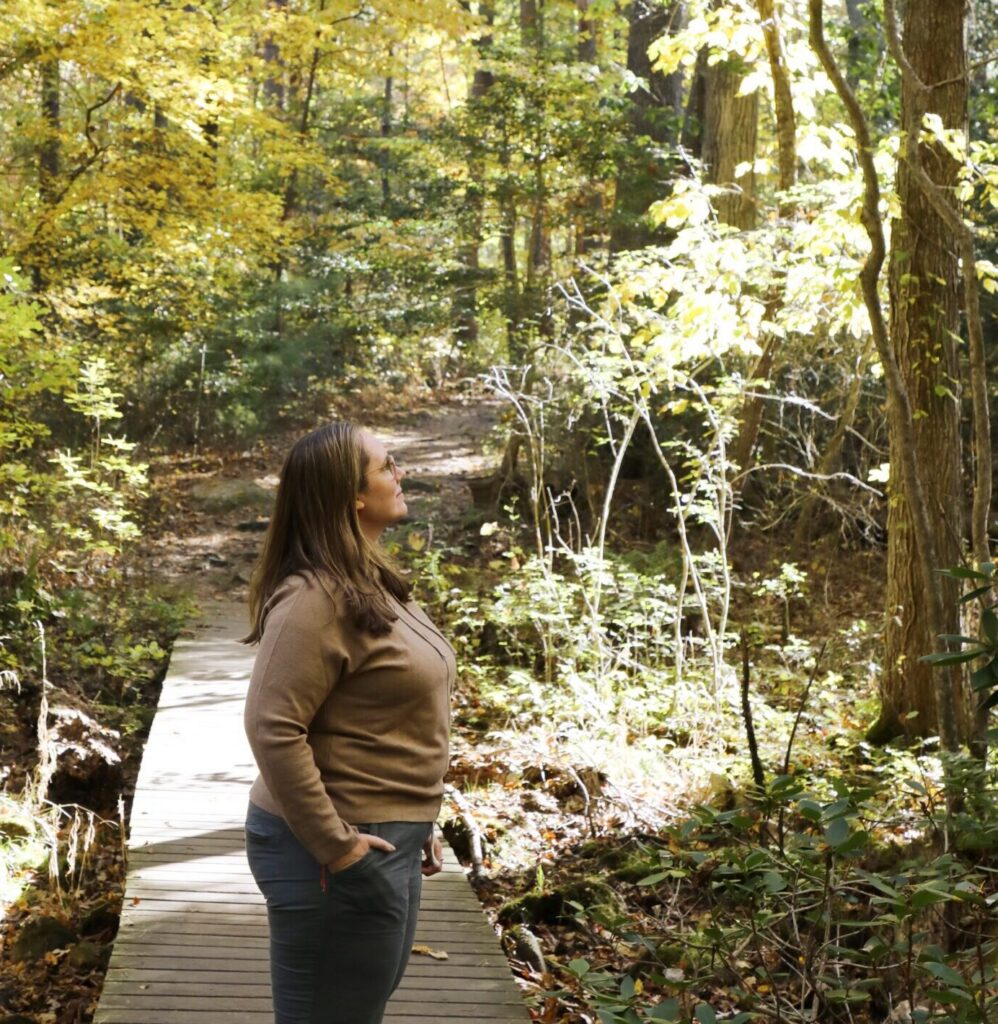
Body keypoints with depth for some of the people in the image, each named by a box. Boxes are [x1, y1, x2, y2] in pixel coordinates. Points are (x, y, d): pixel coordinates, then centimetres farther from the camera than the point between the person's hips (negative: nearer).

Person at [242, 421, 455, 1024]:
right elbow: (274, 730, -27)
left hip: (390, 843, 10)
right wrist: (332, 844, -24)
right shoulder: (317, 597, -22)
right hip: (345, 855, -10)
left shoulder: (371, 580, 9)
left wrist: (418, 819, 18)